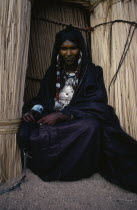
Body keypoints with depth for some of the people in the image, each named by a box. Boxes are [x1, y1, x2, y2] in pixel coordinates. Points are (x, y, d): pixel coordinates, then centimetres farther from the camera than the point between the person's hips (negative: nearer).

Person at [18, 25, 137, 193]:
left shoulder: (93, 72, 3)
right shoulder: (53, 72, 14)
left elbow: (96, 104, -10)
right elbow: (41, 99, 13)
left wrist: (61, 115, -21)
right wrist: (33, 110, -12)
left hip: (79, 121, -2)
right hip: (53, 120, 3)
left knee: (91, 126, -37)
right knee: (25, 131, -25)